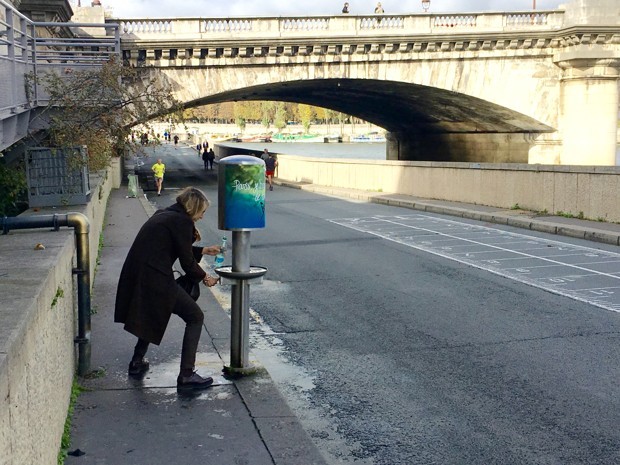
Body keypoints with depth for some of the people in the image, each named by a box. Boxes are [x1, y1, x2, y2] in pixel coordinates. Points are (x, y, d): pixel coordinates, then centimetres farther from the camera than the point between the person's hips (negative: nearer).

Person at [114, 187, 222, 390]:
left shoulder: (162, 215, 18)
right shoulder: (182, 221, -8)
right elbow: (187, 262, -6)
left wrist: (203, 250, 36)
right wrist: (205, 278, 12)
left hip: (135, 277, 9)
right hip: (156, 280, -9)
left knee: (152, 316, 35)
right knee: (195, 317, 2)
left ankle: (137, 363, 41)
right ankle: (187, 375, -2)